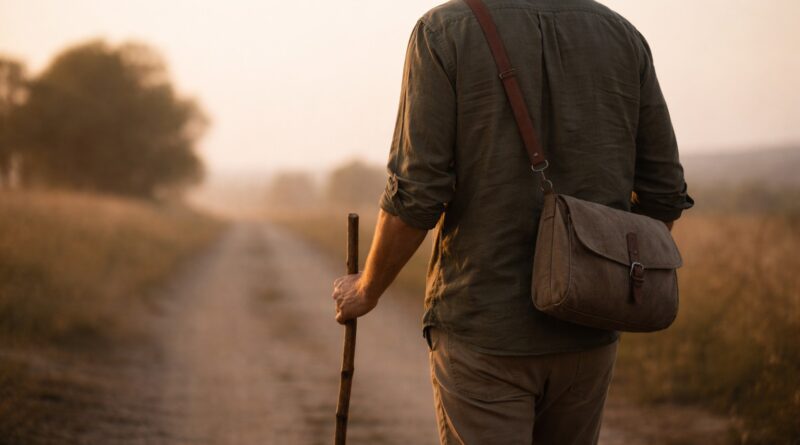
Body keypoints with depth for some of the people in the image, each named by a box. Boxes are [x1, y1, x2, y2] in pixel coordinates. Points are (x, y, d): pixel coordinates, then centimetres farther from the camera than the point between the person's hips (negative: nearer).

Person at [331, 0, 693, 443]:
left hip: (483, 333, -4)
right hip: (586, 334, 5)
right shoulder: (623, 37, 4)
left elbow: (416, 195, -13)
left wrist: (367, 289, 4)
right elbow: (663, 195, 5)